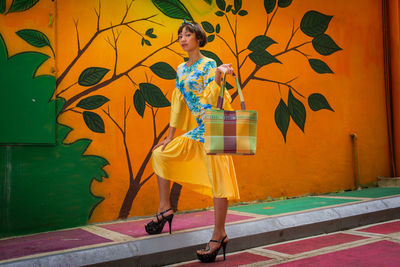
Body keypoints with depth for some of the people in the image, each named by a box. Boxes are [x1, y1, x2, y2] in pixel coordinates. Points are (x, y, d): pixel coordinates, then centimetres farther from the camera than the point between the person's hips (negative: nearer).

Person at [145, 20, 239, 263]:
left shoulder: (209, 64, -6)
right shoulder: (181, 69, 16)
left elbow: (211, 99, -17)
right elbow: (179, 102, 16)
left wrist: (218, 76, -34)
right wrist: (171, 135, 15)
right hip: (197, 129, 8)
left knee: (217, 177, -7)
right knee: (161, 153, 9)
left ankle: (219, 235, -1)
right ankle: (165, 208, 17)